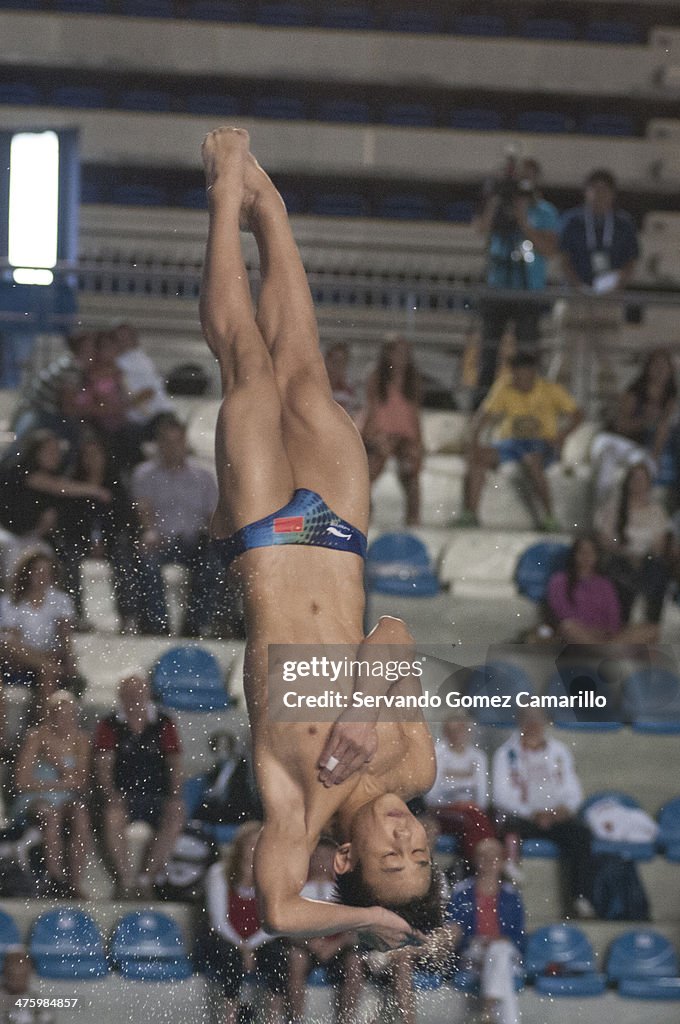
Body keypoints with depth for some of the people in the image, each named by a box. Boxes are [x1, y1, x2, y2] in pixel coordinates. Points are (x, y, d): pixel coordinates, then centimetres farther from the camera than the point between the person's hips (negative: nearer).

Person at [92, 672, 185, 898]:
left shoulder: (163, 724, 9)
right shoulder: (109, 726, 6)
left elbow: (175, 764, 7)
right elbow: (103, 765, -1)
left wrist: (175, 797, -9)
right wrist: (111, 796, -18)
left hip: (156, 795, 1)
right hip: (123, 794, -1)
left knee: (175, 817, -29)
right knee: (112, 818, -34)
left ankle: (146, 877, -30)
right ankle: (126, 880, -34)